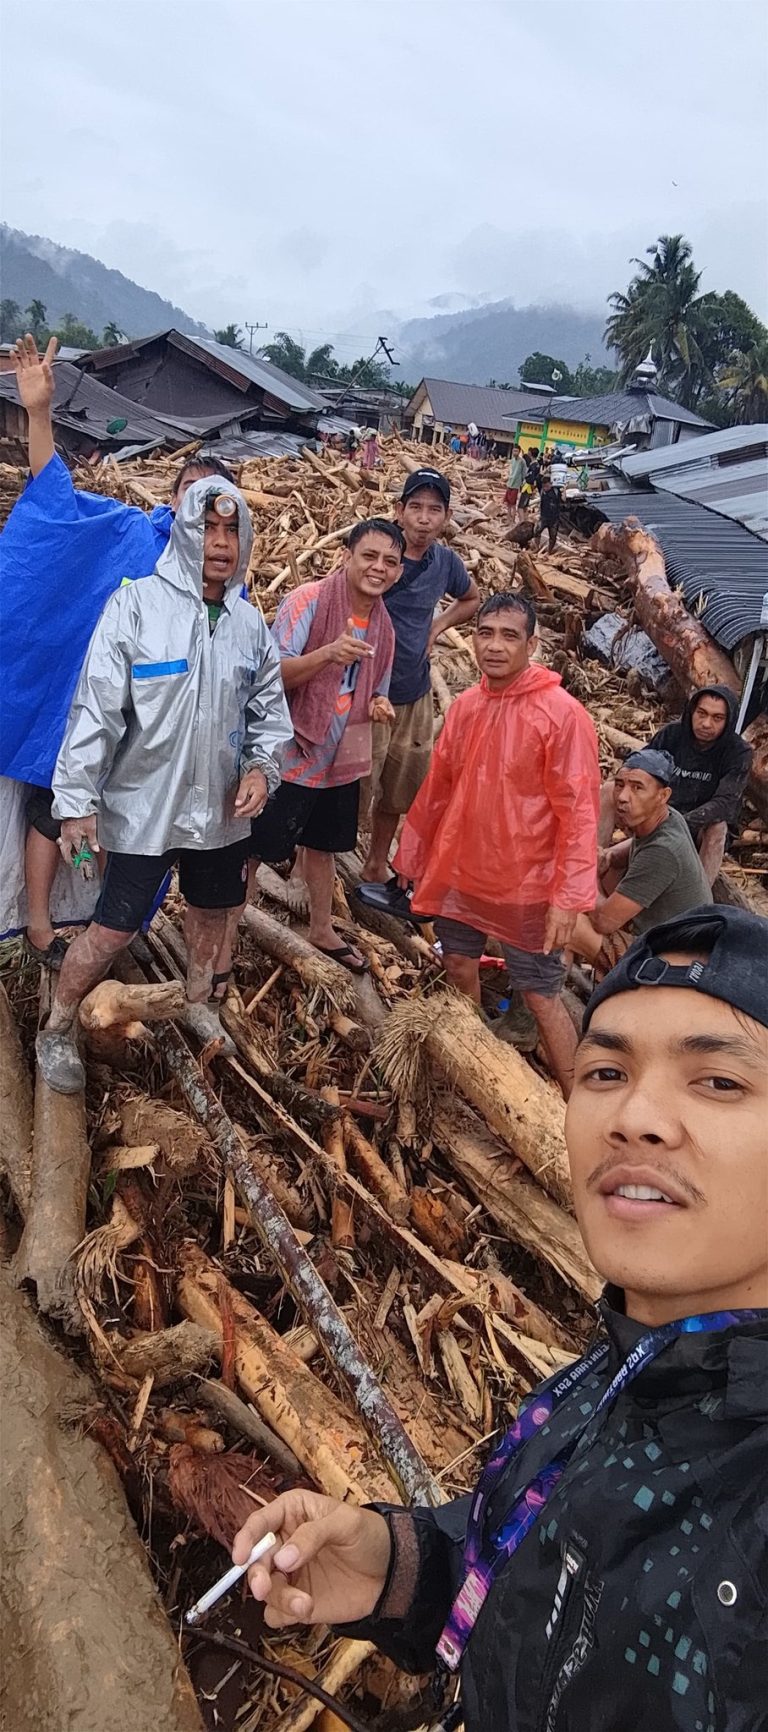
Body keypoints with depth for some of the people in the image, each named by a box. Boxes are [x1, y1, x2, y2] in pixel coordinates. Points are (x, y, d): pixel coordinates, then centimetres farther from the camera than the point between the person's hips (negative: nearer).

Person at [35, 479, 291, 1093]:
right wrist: (77, 799, -17)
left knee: (212, 912, 20)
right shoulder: (137, 604, -13)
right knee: (113, 930, 1)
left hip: (223, 807, 5)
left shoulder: (249, 620, 2)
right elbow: (97, 707, -15)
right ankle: (57, 1031, 24)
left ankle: (198, 1010, 45)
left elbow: (270, 708, 11)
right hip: (143, 806, -5)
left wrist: (263, 768, -6)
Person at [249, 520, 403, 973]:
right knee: (252, 848, 3)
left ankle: (322, 930, 40)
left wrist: (379, 707, -9)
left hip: (341, 760, 7)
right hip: (288, 755, -6)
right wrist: (328, 653, -38)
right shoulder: (309, 600, -18)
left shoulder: (384, 626, 3)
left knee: (323, 844, 22)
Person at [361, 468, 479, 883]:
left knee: (398, 791, 18)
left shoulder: (445, 561, 1)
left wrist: (438, 626, 3)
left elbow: (471, 599, 23)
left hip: (415, 696, 6)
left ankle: (377, 866, 36)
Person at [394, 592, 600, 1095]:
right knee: (459, 969, 17)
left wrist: (568, 898, -22)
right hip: (460, 873, 6)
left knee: (542, 996, 1)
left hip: (528, 885, -6)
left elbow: (579, 812, -18)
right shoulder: (465, 707, 2)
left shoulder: (563, 714, -16)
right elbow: (438, 789, 10)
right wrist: (413, 856, 15)